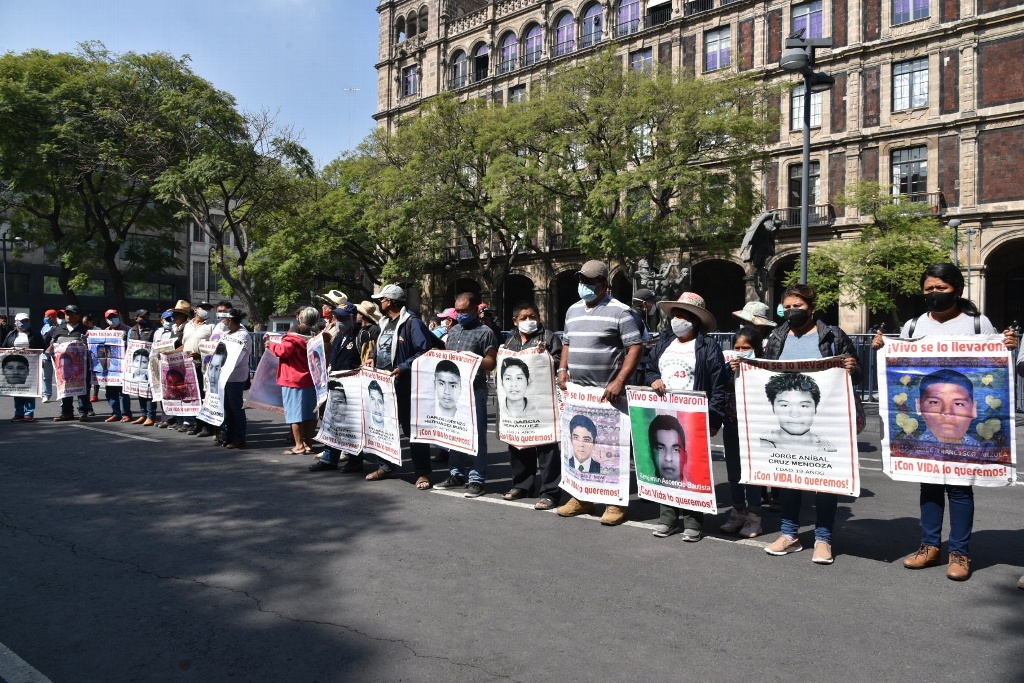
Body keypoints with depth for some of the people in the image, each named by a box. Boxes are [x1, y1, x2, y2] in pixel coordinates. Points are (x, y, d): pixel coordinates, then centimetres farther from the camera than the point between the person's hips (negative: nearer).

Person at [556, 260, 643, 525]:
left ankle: (616, 504, 9)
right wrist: (563, 369, 7)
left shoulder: (619, 311, -7)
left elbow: (636, 347, -11)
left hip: (606, 394, -7)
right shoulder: (573, 311, 14)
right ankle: (582, 498, 25)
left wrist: (620, 381, -19)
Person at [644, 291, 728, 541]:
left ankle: (693, 519, 10)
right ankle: (668, 516, 17)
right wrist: (653, 380, -2)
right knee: (664, 465, 8)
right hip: (663, 416, 6)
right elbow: (648, 369, 23)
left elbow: (719, 387, -7)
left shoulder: (709, 347, -3)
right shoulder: (662, 344, 16)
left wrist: (713, 419, -14)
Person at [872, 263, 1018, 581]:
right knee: (928, 479, 10)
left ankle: (959, 553, 10)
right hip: (923, 416, 3)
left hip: (963, 418, -3)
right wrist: (882, 348, -2)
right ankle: (930, 545, 19)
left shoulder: (978, 323, 1)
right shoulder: (913, 326, 9)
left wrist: (1010, 349, -15)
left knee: (959, 482, 0)